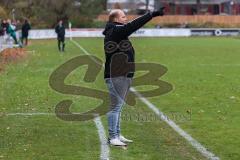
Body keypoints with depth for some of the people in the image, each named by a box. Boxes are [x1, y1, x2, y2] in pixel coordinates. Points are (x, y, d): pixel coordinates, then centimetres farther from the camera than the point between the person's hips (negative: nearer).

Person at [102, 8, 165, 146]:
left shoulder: (119, 32, 18)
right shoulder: (115, 32, -15)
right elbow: (133, 25, -21)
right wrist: (152, 15, -22)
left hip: (124, 76, 11)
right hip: (116, 77, -11)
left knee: (118, 107, 15)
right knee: (115, 106, -8)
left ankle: (117, 135, 22)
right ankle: (113, 137, -6)